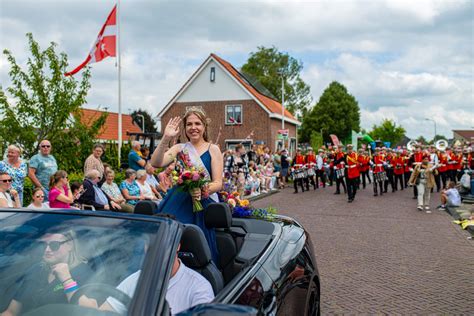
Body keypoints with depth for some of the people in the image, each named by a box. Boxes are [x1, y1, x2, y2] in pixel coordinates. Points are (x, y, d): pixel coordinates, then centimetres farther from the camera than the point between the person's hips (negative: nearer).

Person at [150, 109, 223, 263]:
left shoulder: (213, 150, 3)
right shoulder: (180, 148, 9)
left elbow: (218, 183, -5)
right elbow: (156, 163, -8)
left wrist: (203, 191, -24)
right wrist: (166, 139, -17)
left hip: (203, 204, -2)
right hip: (178, 203, 2)